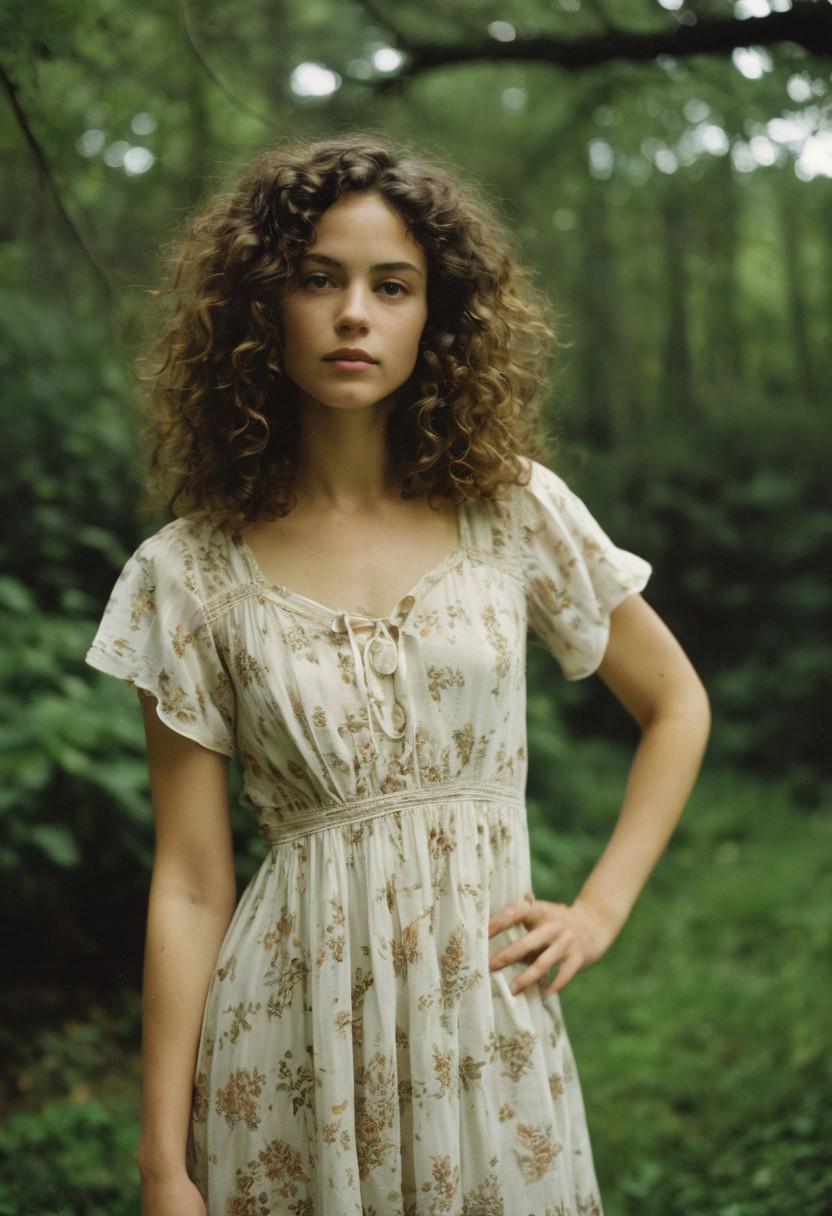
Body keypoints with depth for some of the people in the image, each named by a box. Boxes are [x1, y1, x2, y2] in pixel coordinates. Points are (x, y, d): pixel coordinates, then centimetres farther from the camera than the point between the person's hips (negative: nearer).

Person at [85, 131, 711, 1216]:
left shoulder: (514, 511, -1)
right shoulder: (190, 573, -4)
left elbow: (676, 703, 12)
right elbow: (190, 885, -4)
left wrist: (600, 909, 2)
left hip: (488, 1034, 1)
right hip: (286, 1043, -1)